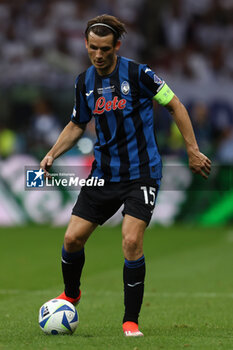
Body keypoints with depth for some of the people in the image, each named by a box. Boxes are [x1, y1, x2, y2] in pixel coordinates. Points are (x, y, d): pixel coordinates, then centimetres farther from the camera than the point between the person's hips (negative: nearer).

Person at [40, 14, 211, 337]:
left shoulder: (138, 74, -12)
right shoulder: (84, 82, 4)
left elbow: (174, 105, -2)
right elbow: (77, 125, 19)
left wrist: (193, 150, -4)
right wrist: (52, 154, 4)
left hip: (141, 173, -5)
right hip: (103, 173, 5)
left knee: (132, 242, -18)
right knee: (73, 238, 0)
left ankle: (131, 320, -4)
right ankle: (70, 294, 30)